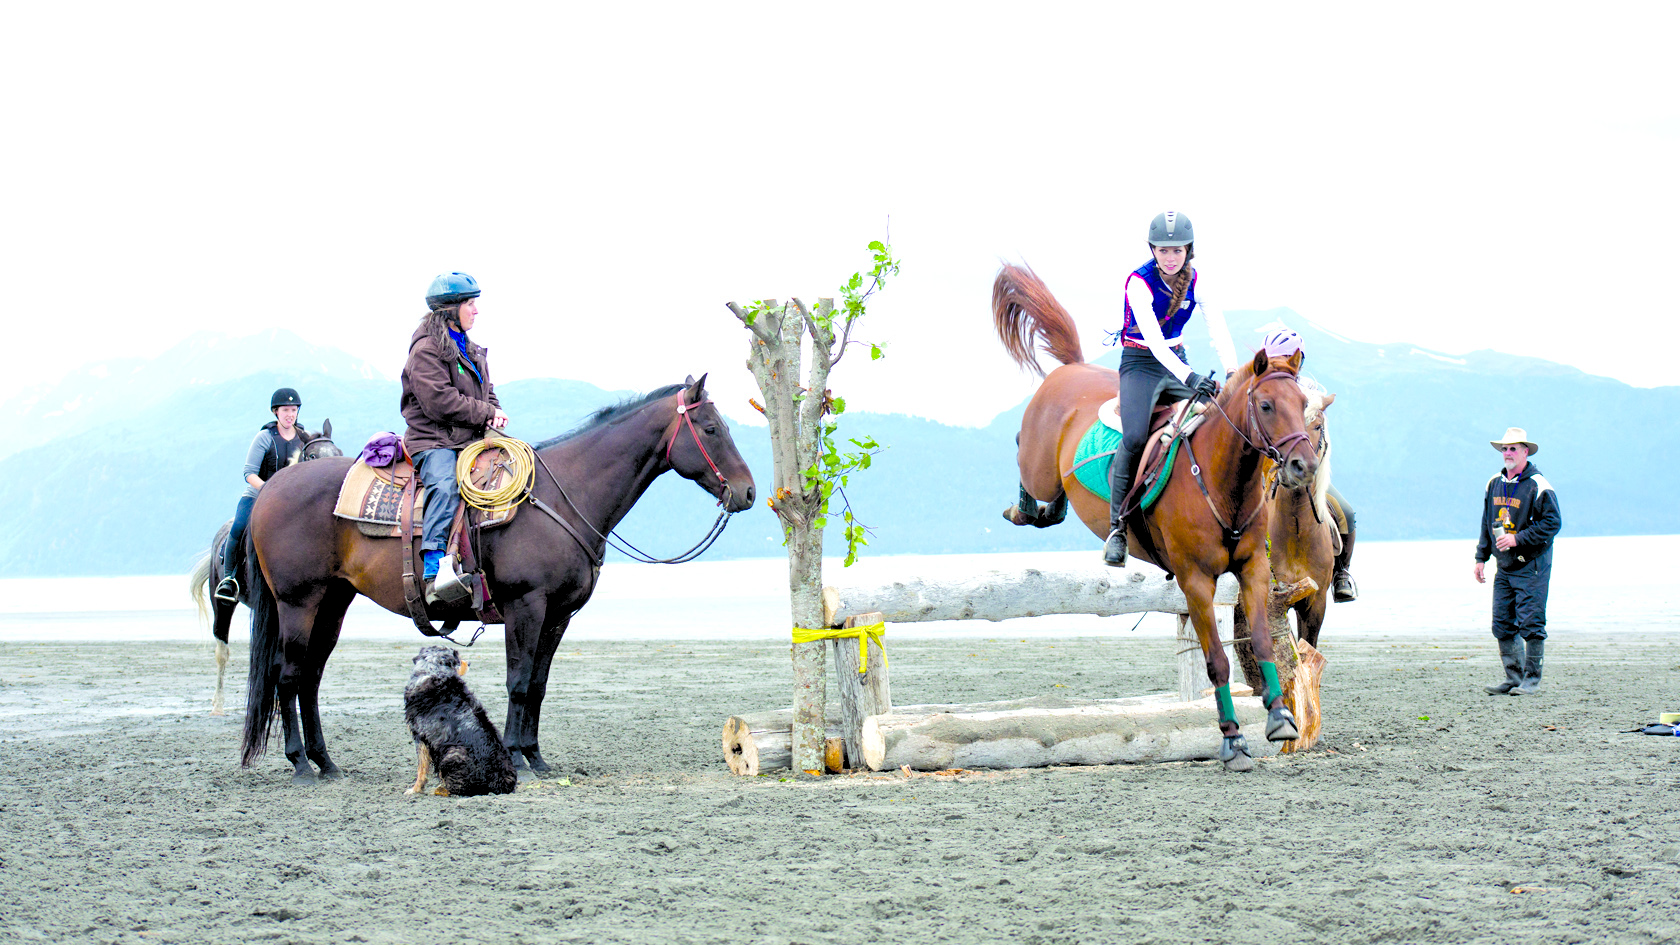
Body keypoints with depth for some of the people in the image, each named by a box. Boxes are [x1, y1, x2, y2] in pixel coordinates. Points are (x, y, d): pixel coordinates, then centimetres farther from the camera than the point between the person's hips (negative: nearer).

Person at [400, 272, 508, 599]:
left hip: (471, 438, 8)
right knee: (445, 486, -35)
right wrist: (485, 413, -10)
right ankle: (434, 571, -41)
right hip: (434, 440, -8)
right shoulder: (426, 350, -7)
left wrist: (494, 417, 3)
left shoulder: (472, 351, 21)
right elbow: (440, 402, -17)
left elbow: (488, 393, 27)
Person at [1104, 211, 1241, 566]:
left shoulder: (1195, 281, -1)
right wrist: (1189, 377, -43)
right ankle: (1117, 526, -18)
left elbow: (1218, 328, -10)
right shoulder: (1139, 282, -19)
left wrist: (1233, 373, -28)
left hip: (1176, 361, 5)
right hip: (1140, 365, -5)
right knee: (1135, 437, -29)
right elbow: (1152, 338, -30)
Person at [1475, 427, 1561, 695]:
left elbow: (1552, 522, -15)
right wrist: (1481, 557, 15)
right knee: (1503, 624, 6)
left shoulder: (1538, 486, -11)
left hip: (1531, 566, -7)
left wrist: (1517, 538, -18)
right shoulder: (1495, 483, 11)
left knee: (1530, 624, -7)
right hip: (1505, 567, 7)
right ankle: (1514, 678, 13)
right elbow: (1487, 523, 20)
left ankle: (1531, 679, 0)